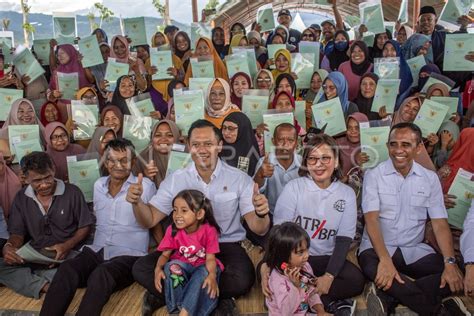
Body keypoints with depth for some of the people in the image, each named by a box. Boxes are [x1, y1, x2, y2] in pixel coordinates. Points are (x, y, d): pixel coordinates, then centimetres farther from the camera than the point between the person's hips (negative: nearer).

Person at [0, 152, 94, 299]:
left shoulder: (72, 192, -4)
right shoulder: (21, 198, 7)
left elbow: (85, 226, 2)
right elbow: (17, 233, 10)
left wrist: (68, 245, -17)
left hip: (68, 255, -2)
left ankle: (32, 277, -18)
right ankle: (46, 286, -28)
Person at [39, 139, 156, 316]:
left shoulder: (145, 186, -2)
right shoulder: (98, 185, 15)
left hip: (129, 255, -4)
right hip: (97, 251, 5)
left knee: (101, 275, -36)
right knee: (66, 270, -27)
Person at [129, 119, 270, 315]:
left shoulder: (240, 179, -5)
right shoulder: (175, 180, 1)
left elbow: (259, 229, -9)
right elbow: (150, 220, 1)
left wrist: (261, 214, -34)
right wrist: (137, 202, -21)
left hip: (226, 246, -2)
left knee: (242, 281, -33)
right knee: (141, 269, -19)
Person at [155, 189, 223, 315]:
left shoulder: (209, 230, -19)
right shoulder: (172, 230, -11)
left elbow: (210, 258, -21)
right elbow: (165, 254, -8)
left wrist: (212, 276, -41)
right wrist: (158, 268, -30)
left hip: (202, 267, -2)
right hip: (182, 266, 2)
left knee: (205, 273, -34)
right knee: (172, 266, -29)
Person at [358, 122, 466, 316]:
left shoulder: (430, 179, 5)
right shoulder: (373, 175, -4)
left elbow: (440, 224, 0)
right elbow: (371, 220, -14)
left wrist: (450, 263, -16)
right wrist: (385, 260, -29)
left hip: (415, 251, 3)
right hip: (377, 249, -3)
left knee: (456, 276, -21)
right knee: (372, 268, -36)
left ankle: (387, 297, -23)